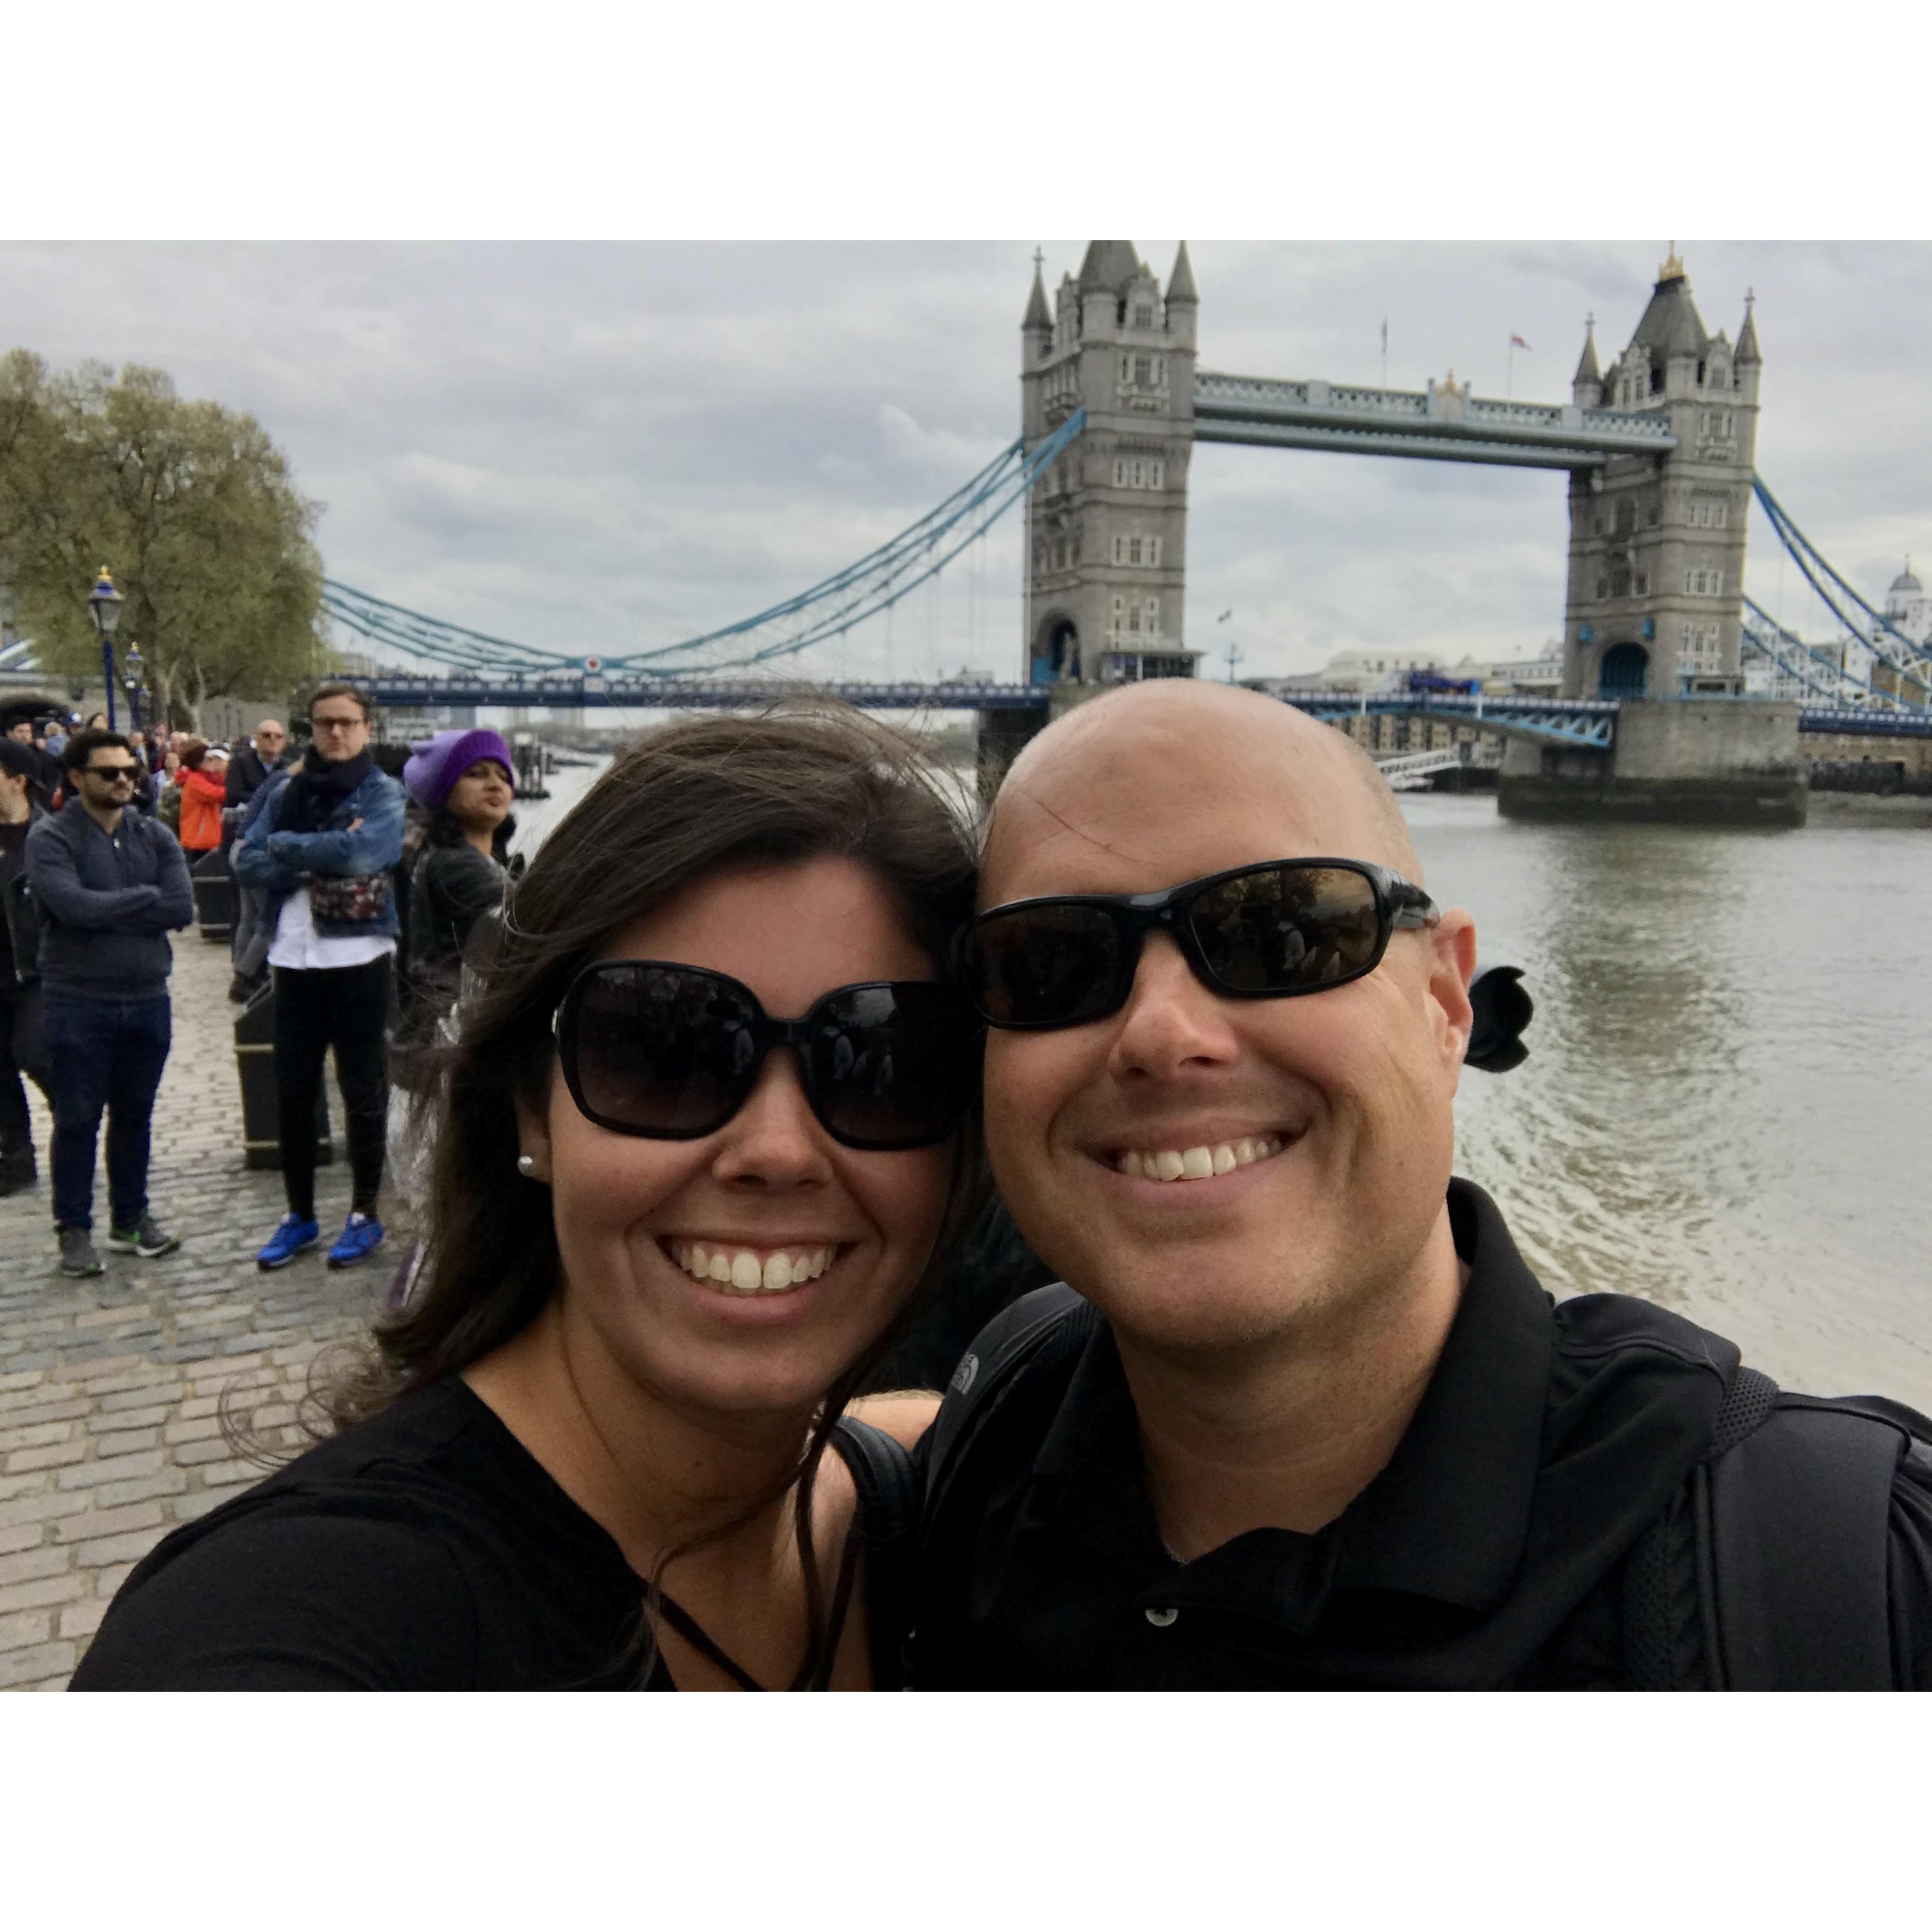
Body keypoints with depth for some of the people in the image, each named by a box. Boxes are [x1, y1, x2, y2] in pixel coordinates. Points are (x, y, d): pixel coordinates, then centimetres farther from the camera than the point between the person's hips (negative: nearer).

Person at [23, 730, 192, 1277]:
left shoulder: (155, 835, 5)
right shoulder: (49, 838, -6)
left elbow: (181, 908, -8)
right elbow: (73, 906, -22)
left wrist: (105, 912, -13)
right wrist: (145, 896, -11)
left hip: (147, 1000, 4)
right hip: (77, 1003, -4)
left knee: (134, 1116, 14)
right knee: (78, 1120, 5)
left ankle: (131, 1218, 27)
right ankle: (74, 1229, 17)